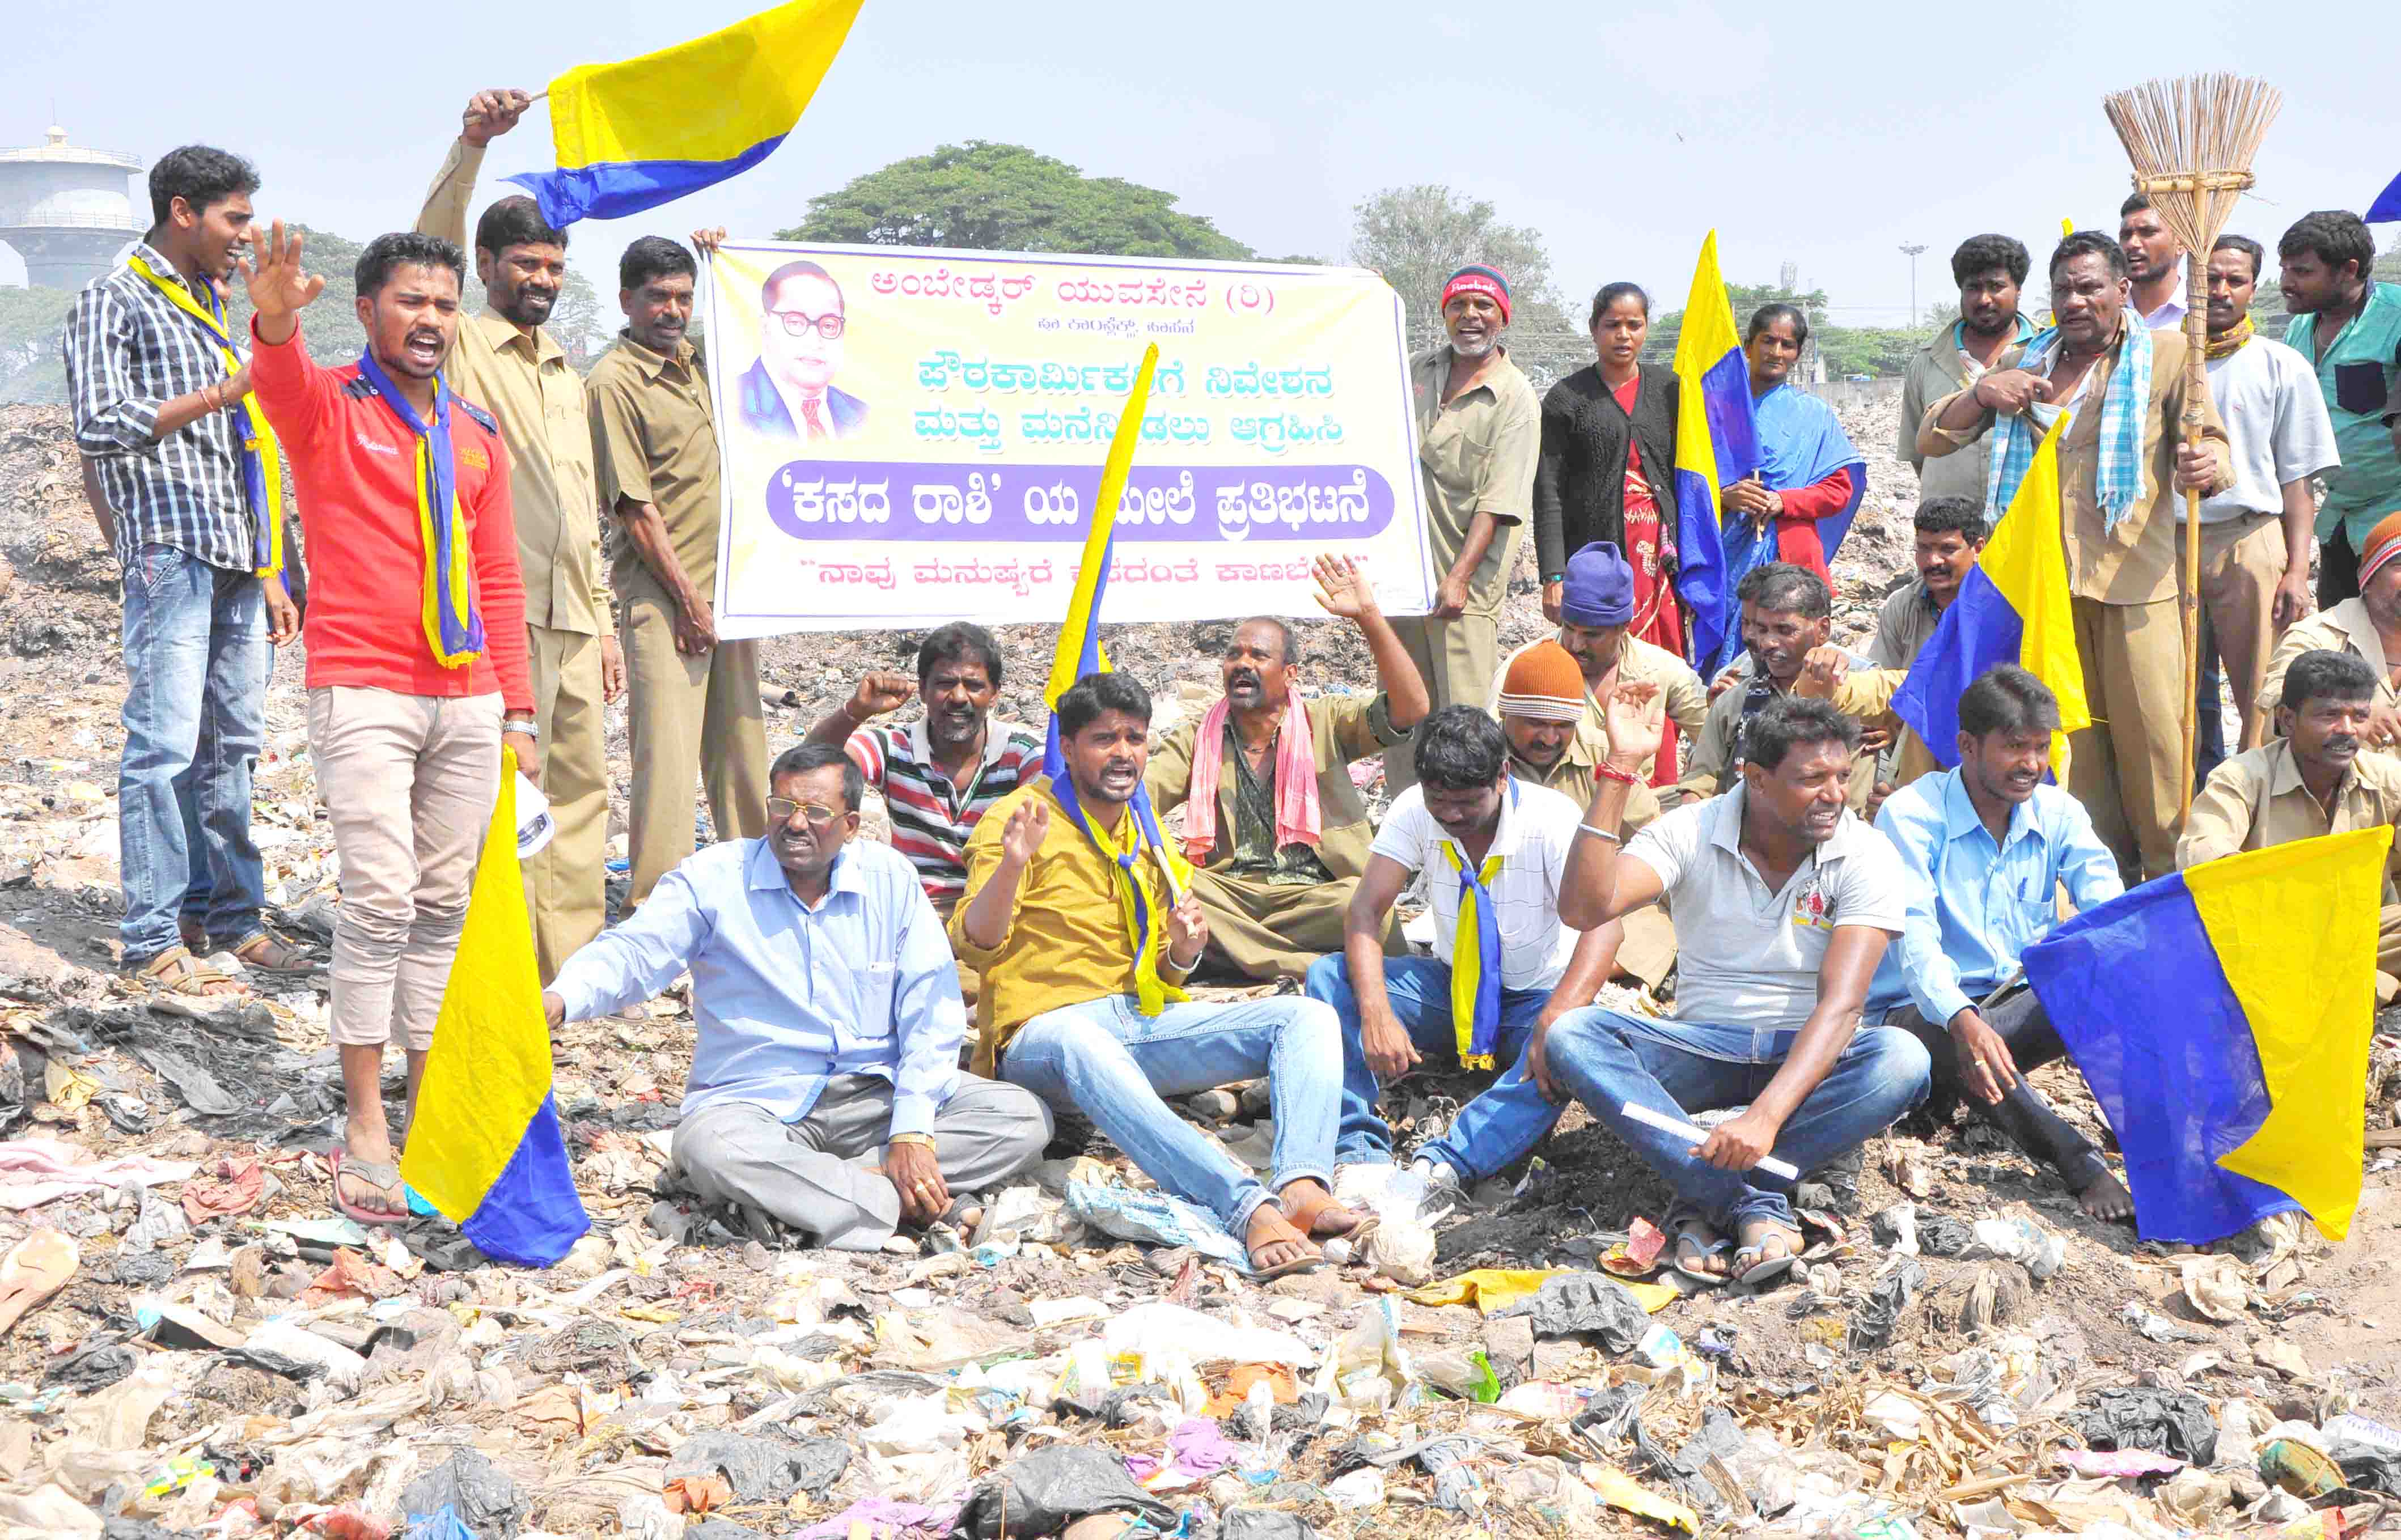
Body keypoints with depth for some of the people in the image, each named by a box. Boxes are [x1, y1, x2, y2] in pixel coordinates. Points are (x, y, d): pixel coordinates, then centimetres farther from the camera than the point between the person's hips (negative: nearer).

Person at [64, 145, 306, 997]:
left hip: (237, 556, 8)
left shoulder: (215, 308, 22)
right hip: (169, 546, -8)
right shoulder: (115, 299, -1)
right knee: (166, 742, -10)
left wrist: (271, 572, 20)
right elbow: (98, 428, -11)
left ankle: (228, 913, 15)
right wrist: (214, 398, -14)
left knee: (232, 742, 8)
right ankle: (153, 941, -7)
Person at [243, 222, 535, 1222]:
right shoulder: (325, 406, 1)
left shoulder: (477, 435, 15)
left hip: (468, 701, 5)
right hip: (363, 694, -5)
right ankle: (364, 1123, -2)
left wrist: (516, 709, 12)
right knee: (380, 900, -10)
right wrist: (275, 323, -48)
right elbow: (277, 380, -25)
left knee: (444, 904, 7)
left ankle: (431, 1109, 15)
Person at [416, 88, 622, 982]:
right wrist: (472, 144, -30)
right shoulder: (461, 349, 2)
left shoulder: (567, 374, 22)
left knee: (581, 787, 9)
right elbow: (431, 248, -17)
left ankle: (574, 963, 17)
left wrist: (604, 621, 19)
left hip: (574, 617, 7)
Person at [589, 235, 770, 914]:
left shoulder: (699, 361, 12)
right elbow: (634, 504, -13)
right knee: (665, 755, -9)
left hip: (729, 584, 7)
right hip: (663, 592, -7)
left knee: (741, 745, 14)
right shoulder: (613, 380, -9)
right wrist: (686, 595, -15)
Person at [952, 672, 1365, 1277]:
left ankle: (1303, 1187, -42)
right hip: (1047, 1028, -6)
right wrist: (1011, 864, -29)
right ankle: (1253, 1210, -59)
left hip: (1147, 1022, 7)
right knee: (1079, 1045, -44)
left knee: (1308, 1016, -14)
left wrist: (1183, 951, 2)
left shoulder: (1147, 838, 21)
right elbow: (974, 948, -12)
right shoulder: (1021, 817, 1)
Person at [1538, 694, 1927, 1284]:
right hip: (1701, 1049, 1)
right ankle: (1758, 1207, -38)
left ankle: (1708, 1200, -33)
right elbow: (1583, 909, -22)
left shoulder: (1867, 856, -11)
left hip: (1808, 1055, -1)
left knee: (1902, 1059, -34)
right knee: (1571, 1036, -28)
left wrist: (1765, 1115, -38)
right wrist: (1620, 769, -26)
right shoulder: (1692, 832, -7)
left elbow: (1841, 1003, -22)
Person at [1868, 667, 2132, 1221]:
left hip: (2022, 1007, 5)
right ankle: (2081, 1166, -48)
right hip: (1922, 1012, -5)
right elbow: (1914, 936, -24)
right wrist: (1961, 1018, -44)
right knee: (1953, 1037, -41)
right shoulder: (1911, 816, -10)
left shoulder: (2059, 815, 5)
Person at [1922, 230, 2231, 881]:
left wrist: (2207, 467, -25)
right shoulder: (2025, 366, 17)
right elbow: (1931, 439, 17)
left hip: (2134, 581, -4)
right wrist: (1980, 396, -4)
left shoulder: (2165, 355, 6)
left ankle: (2171, 879, 3)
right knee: (2073, 736, 10)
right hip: (2044, 579, 4)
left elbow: (2213, 439, 0)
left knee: (2151, 735, -7)